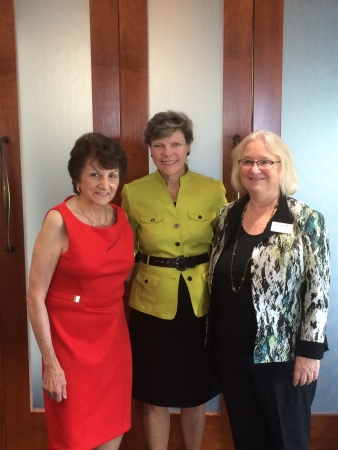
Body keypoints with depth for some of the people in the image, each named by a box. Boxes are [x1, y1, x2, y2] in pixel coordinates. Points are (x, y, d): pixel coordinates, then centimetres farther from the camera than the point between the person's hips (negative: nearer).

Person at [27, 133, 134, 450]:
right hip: (72, 342, -5)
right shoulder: (59, 221, -16)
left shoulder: (121, 217, 2)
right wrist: (50, 362, -13)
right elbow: (35, 297, -14)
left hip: (114, 338, 5)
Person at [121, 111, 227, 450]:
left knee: (195, 392, 17)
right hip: (152, 303, 0)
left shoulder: (213, 190, -4)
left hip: (201, 303, 1)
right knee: (154, 396, 12)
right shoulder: (134, 193, -4)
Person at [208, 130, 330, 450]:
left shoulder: (306, 220, -11)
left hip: (282, 353, -4)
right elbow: (216, 280, 9)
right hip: (231, 349, 4)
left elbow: (318, 290, -12)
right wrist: (214, 337, 9)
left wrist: (310, 350, -14)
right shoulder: (227, 216, 2)